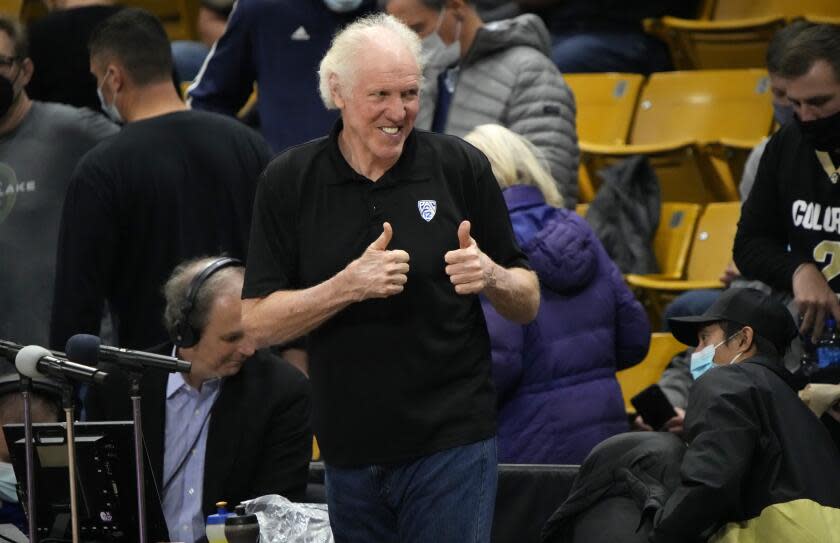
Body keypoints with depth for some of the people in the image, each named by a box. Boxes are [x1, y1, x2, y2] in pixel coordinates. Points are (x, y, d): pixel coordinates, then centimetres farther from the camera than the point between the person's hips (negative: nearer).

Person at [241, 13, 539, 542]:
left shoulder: (461, 167, -2)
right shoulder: (289, 181, 0)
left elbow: (529, 304, 5)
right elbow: (258, 323, -4)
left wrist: (491, 276, -17)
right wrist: (349, 286, -19)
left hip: (452, 440, -2)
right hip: (350, 452, 2)